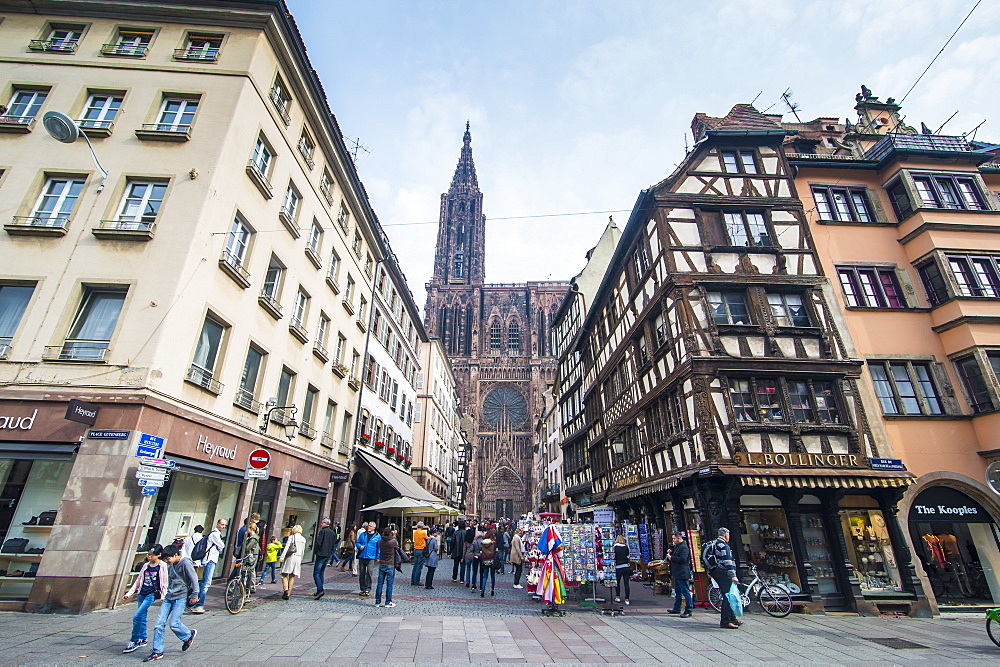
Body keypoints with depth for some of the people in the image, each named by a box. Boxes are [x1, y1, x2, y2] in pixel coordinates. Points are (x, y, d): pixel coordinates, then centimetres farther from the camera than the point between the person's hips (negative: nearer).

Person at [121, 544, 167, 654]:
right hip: (142, 593, 6)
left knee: (137, 617, -12)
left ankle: (134, 641, 1)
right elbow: (138, 581, 19)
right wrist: (128, 594, 14)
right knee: (142, 618, 11)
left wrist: (163, 597, -11)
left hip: (152, 594, -6)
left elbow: (164, 583, -8)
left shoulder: (162, 566, -8)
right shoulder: (146, 566, 10)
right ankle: (142, 639, 24)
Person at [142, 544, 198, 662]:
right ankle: (157, 652, 12)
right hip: (168, 598, 7)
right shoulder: (170, 565, 11)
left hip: (180, 598, -7)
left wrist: (194, 595, -14)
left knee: (174, 623, -10)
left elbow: (194, 578, -14)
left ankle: (188, 636, 18)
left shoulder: (185, 563, -14)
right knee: (159, 624, 0)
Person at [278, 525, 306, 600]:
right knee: (292, 577, 10)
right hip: (298, 558, 4)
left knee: (284, 575, 3)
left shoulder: (291, 537, -3)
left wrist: (282, 557, -13)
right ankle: (288, 594, 8)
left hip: (290, 557, -4)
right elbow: (303, 551, 13)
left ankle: (285, 590, -17)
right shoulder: (303, 539, 10)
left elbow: (286, 547, -12)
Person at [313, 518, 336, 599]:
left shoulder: (323, 531, -10)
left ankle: (320, 590, -18)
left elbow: (318, 543, -15)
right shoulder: (333, 533, 13)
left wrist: (315, 552, 0)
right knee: (321, 573, 16)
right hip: (328, 555, 8)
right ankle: (319, 591, 17)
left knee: (316, 573, -6)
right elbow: (334, 544, 15)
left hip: (321, 554, -8)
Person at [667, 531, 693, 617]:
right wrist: (671, 552, 8)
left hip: (682, 574, -11)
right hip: (677, 574, 11)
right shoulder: (677, 546, 16)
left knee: (686, 592, -4)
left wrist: (671, 557, -20)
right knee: (677, 592, 18)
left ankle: (688, 611, 2)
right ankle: (676, 609, 28)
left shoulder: (684, 547, -17)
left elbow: (682, 559, -27)